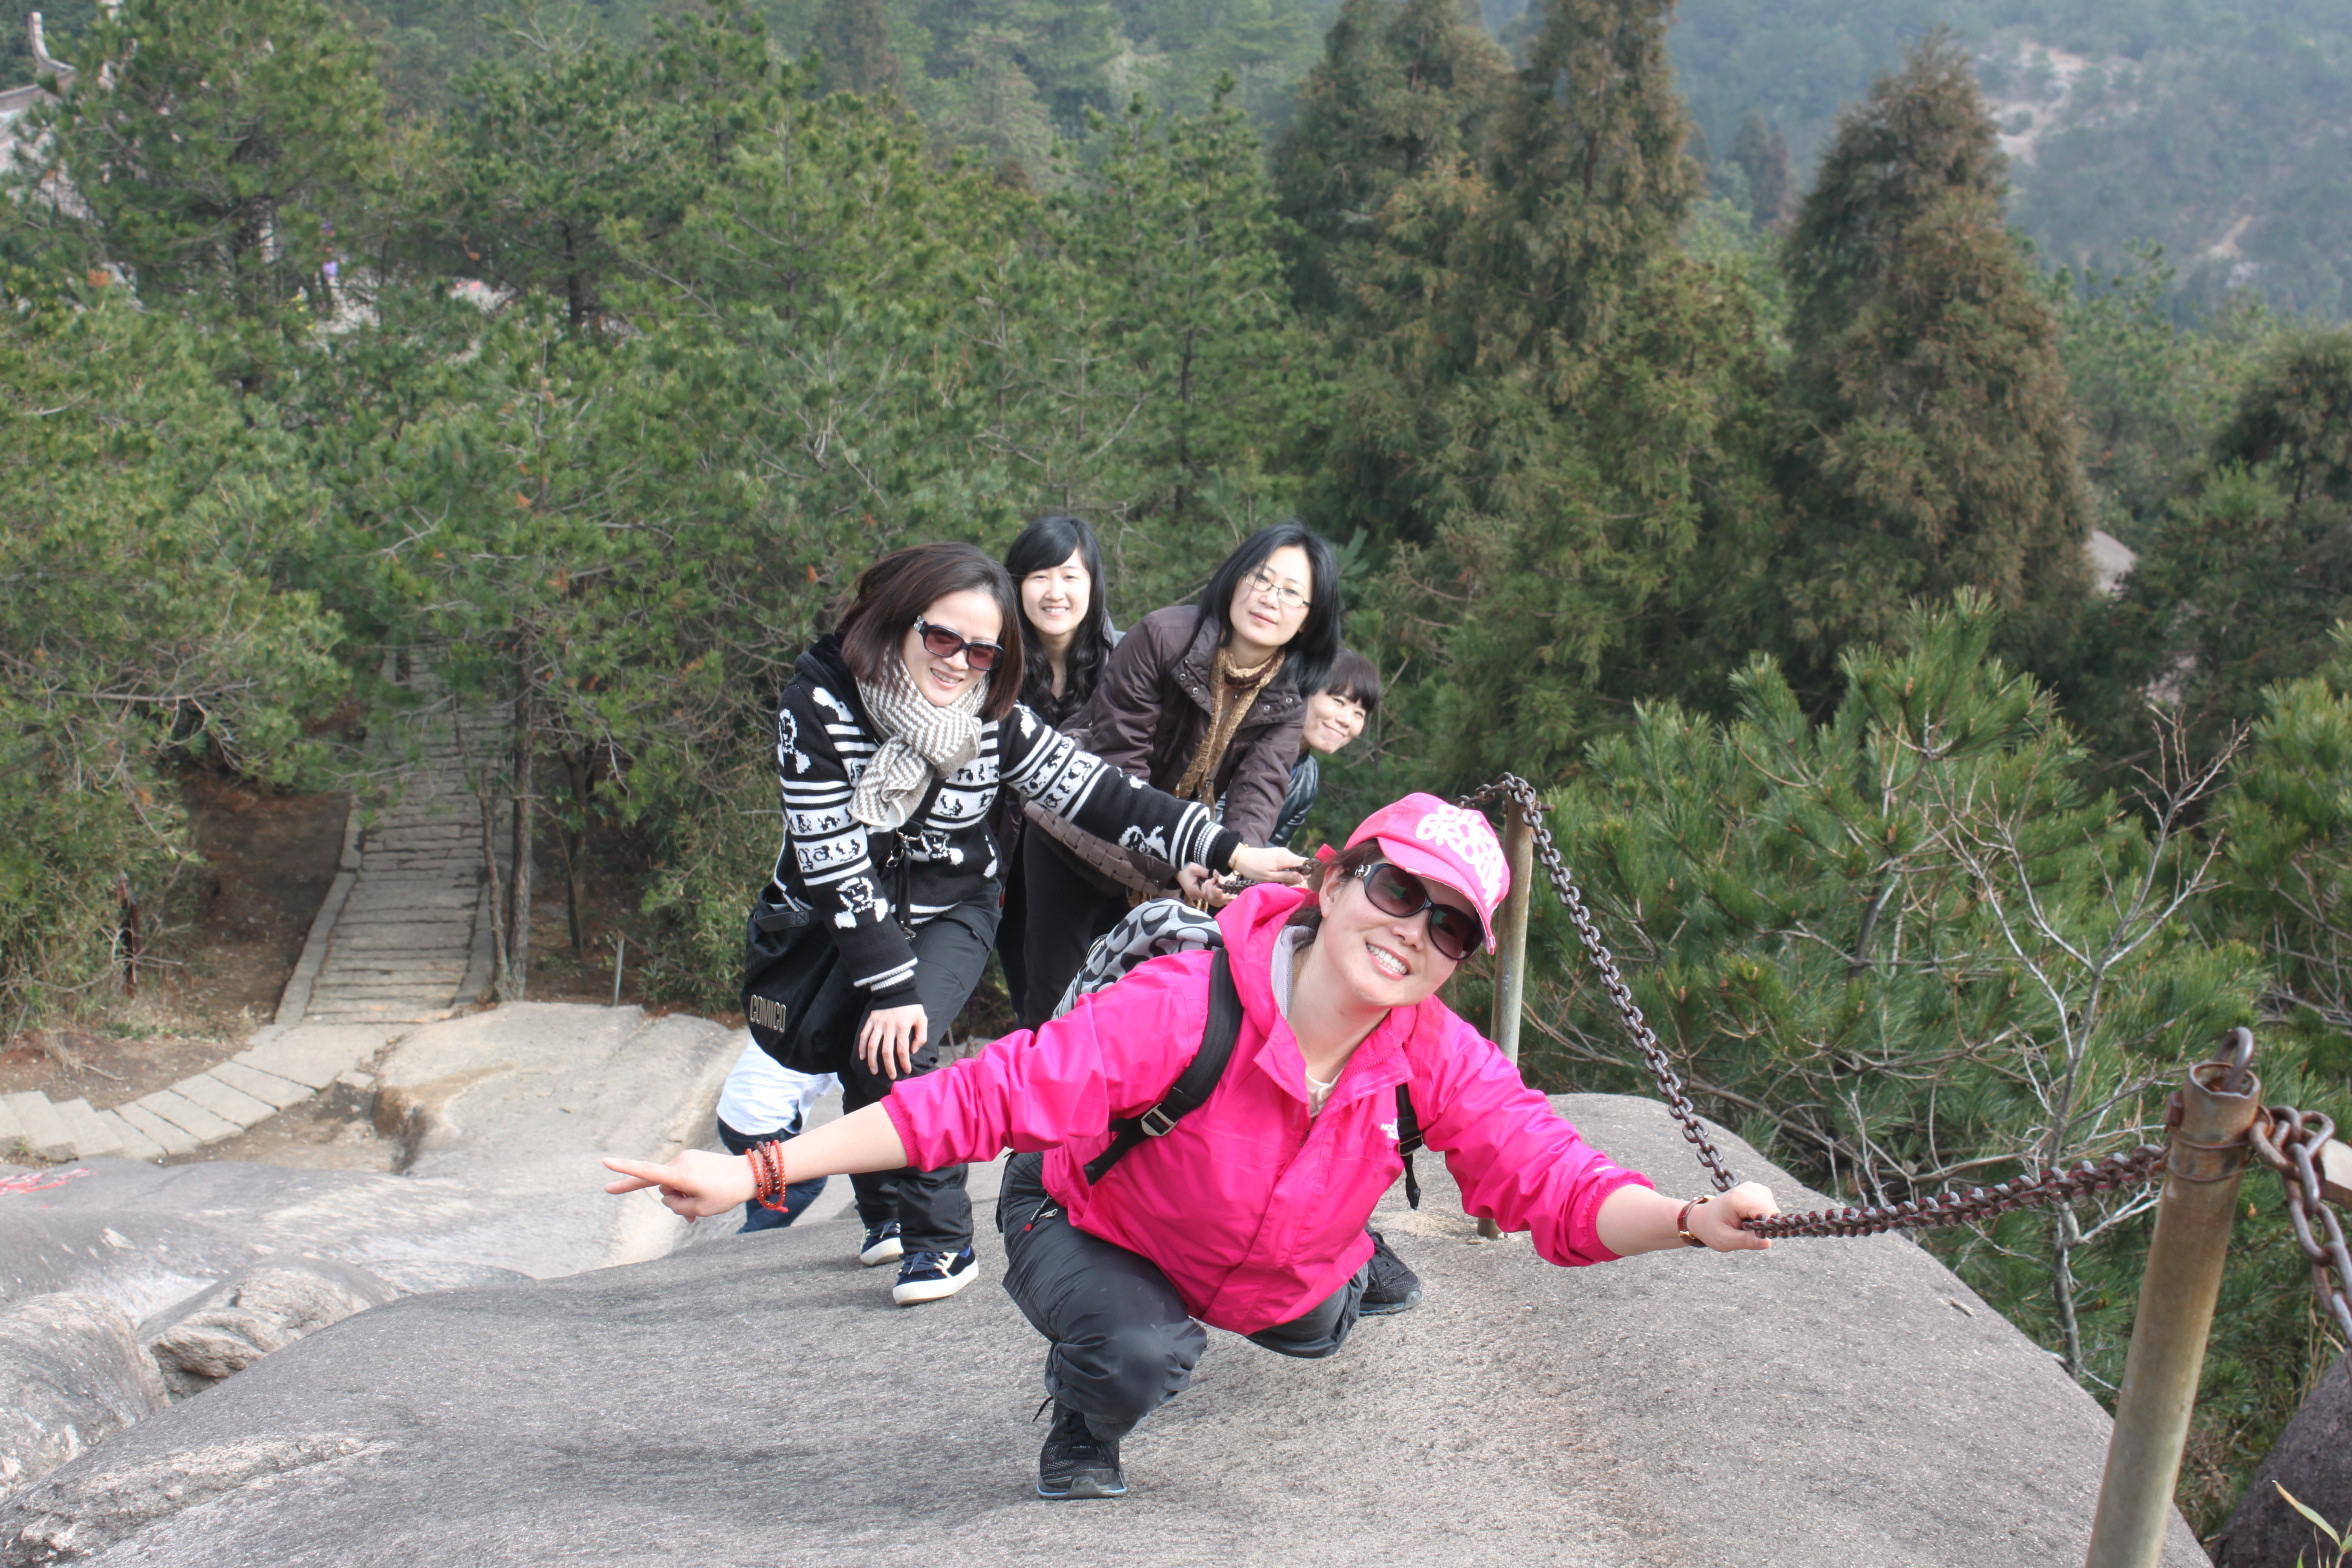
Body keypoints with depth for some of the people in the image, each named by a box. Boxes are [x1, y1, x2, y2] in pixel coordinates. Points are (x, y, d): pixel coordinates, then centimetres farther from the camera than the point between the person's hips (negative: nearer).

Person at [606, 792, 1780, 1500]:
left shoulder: (1441, 1063, -25)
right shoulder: (1184, 1010, -39)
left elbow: (1556, 1183, -31)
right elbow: (987, 1095, -41)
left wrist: (1692, 1223, -54)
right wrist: (758, 1171, -45)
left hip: (1281, 1268, 5)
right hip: (1090, 1226, -5)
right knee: (1146, 1357, -31)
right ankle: (1083, 1426, 7)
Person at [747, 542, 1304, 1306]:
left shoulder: (997, 721, -15)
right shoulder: (821, 702, -23)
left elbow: (1105, 797, -17)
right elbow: (832, 858, -25)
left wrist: (1230, 852, -26)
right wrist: (890, 985, -28)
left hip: (950, 913, 0)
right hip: (832, 921, 1)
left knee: (898, 1054, -23)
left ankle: (939, 1237, -8)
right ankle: (887, 1209, 23)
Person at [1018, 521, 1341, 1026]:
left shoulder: (1287, 700, -9)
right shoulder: (1162, 636, -22)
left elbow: (1259, 793, -22)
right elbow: (1119, 763, -24)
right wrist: (1174, 865, -37)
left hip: (1173, 861, 3)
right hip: (1082, 840, -3)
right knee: (1053, 996, -2)